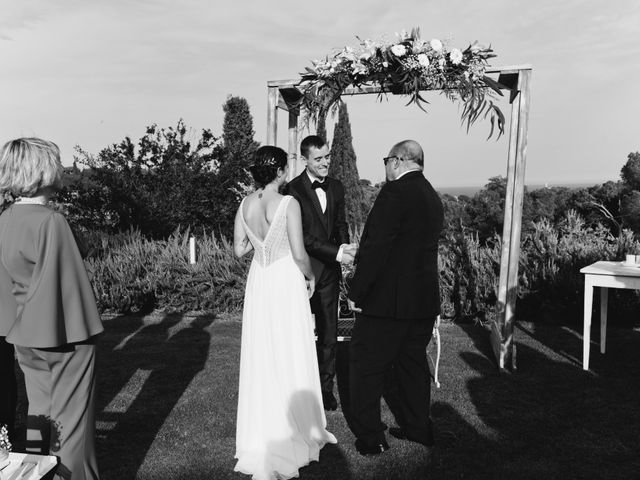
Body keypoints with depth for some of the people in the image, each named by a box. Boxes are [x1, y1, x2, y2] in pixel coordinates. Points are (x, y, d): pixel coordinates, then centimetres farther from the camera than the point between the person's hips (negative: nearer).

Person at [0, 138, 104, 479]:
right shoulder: (51, 222, -22)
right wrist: (84, 329, -12)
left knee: (40, 412, 21)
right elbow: (68, 281, -20)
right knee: (71, 417, 7)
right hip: (63, 335, -7)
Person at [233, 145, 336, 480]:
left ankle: (260, 433, 29)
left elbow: (239, 249, 5)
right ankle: (292, 431, 22)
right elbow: (299, 254, -16)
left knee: (260, 357, 16)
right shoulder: (288, 203, -17)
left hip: (258, 283, 6)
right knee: (290, 357, 8)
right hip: (286, 282, -5)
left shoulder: (245, 204, 0)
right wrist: (310, 276, 2)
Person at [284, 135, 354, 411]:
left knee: (328, 333, 10)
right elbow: (301, 236, -16)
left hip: (329, 271, 5)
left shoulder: (336, 188, 8)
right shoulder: (293, 190, -11)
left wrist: (345, 248, -6)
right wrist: (336, 252, -22)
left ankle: (326, 387, 23)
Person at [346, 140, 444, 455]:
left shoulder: (395, 192, -16)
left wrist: (356, 292, -14)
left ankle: (369, 437, 14)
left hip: (388, 300, -8)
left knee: (366, 366, 5)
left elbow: (376, 247, -21)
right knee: (413, 363, 20)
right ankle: (417, 428, 32)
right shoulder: (433, 197, 11)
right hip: (425, 301, 9)